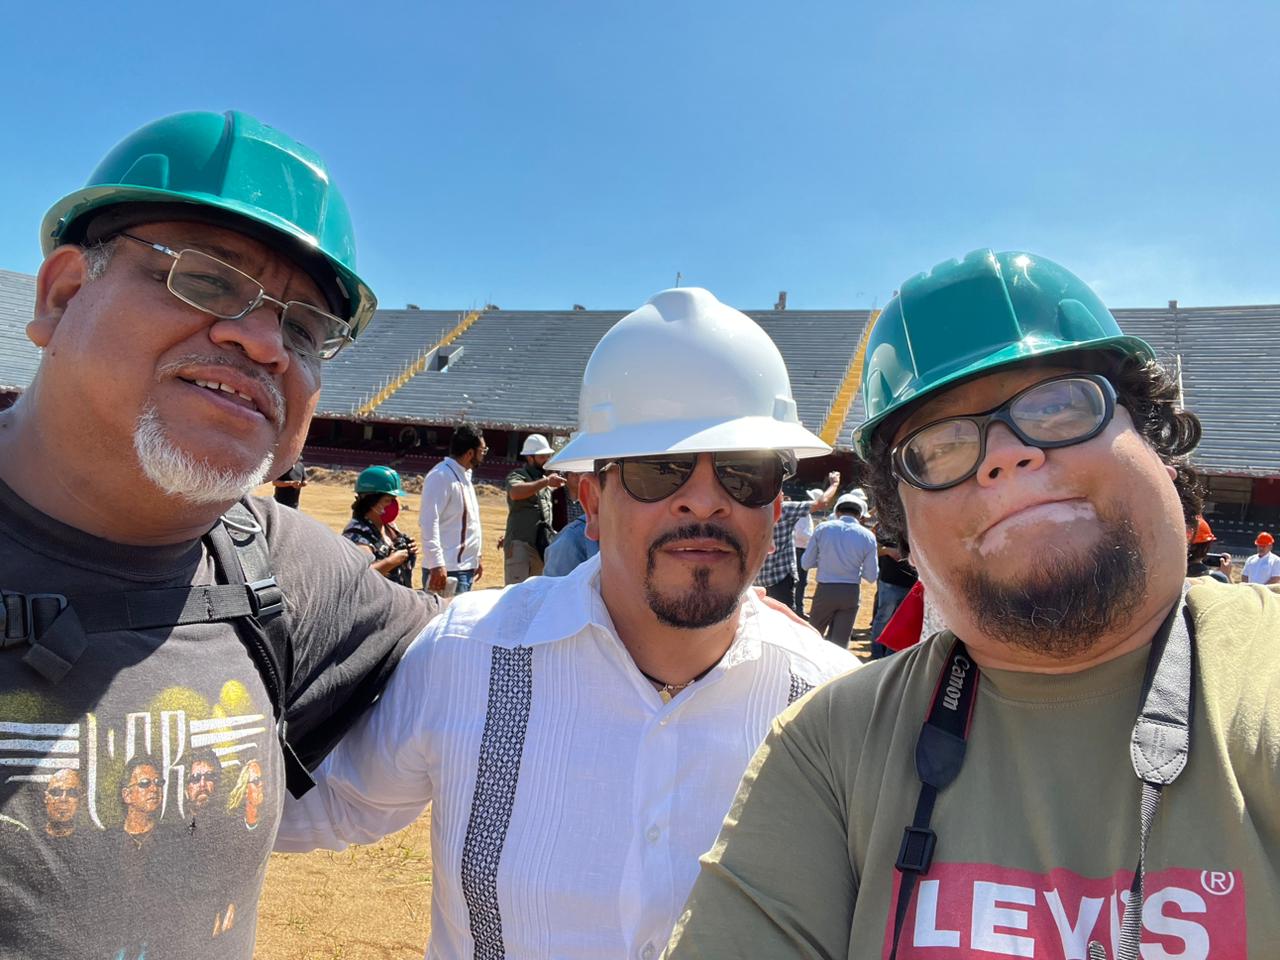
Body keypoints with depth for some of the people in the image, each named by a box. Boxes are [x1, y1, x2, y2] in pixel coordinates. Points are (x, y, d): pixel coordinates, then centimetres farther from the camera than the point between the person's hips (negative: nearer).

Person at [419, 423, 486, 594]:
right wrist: (437, 564, -24)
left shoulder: (464, 476, 15)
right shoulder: (441, 476, -14)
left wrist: (476, 558, 21)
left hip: (466, 569, 10)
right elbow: (429, 522, -20)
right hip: (447, 570, -10)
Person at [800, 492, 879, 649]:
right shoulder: (868, 536, -3)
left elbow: (806, 563, -1)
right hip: (851, 593, 0)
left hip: (825, 590, 0)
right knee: (841, 643, 9)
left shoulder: (822, 528, -4)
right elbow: (871, 577, -2)